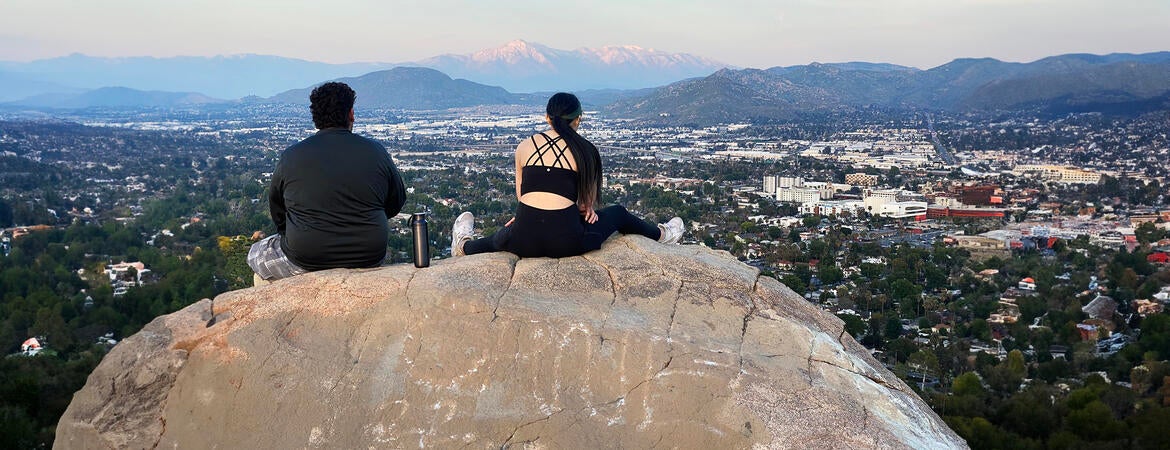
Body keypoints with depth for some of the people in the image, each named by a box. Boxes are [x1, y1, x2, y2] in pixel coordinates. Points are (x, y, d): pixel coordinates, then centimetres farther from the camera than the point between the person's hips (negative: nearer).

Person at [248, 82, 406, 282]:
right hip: (369, 260, 2)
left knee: (256, 253, 27)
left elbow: (277, 215, 7)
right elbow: (396, 203, 9)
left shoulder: (290, 157, -5)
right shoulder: (376, 152, -3)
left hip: (304, 263, -2)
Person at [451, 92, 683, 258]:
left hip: (524, 241, 1)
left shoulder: (524, 146, 10)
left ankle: (464, 246, 64)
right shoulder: (586, 150, 5)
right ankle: (661, 235, 49)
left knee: (500, 239, 37)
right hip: (566, 242, -1)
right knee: (618, 213, 26)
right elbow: (588, 202, 13)